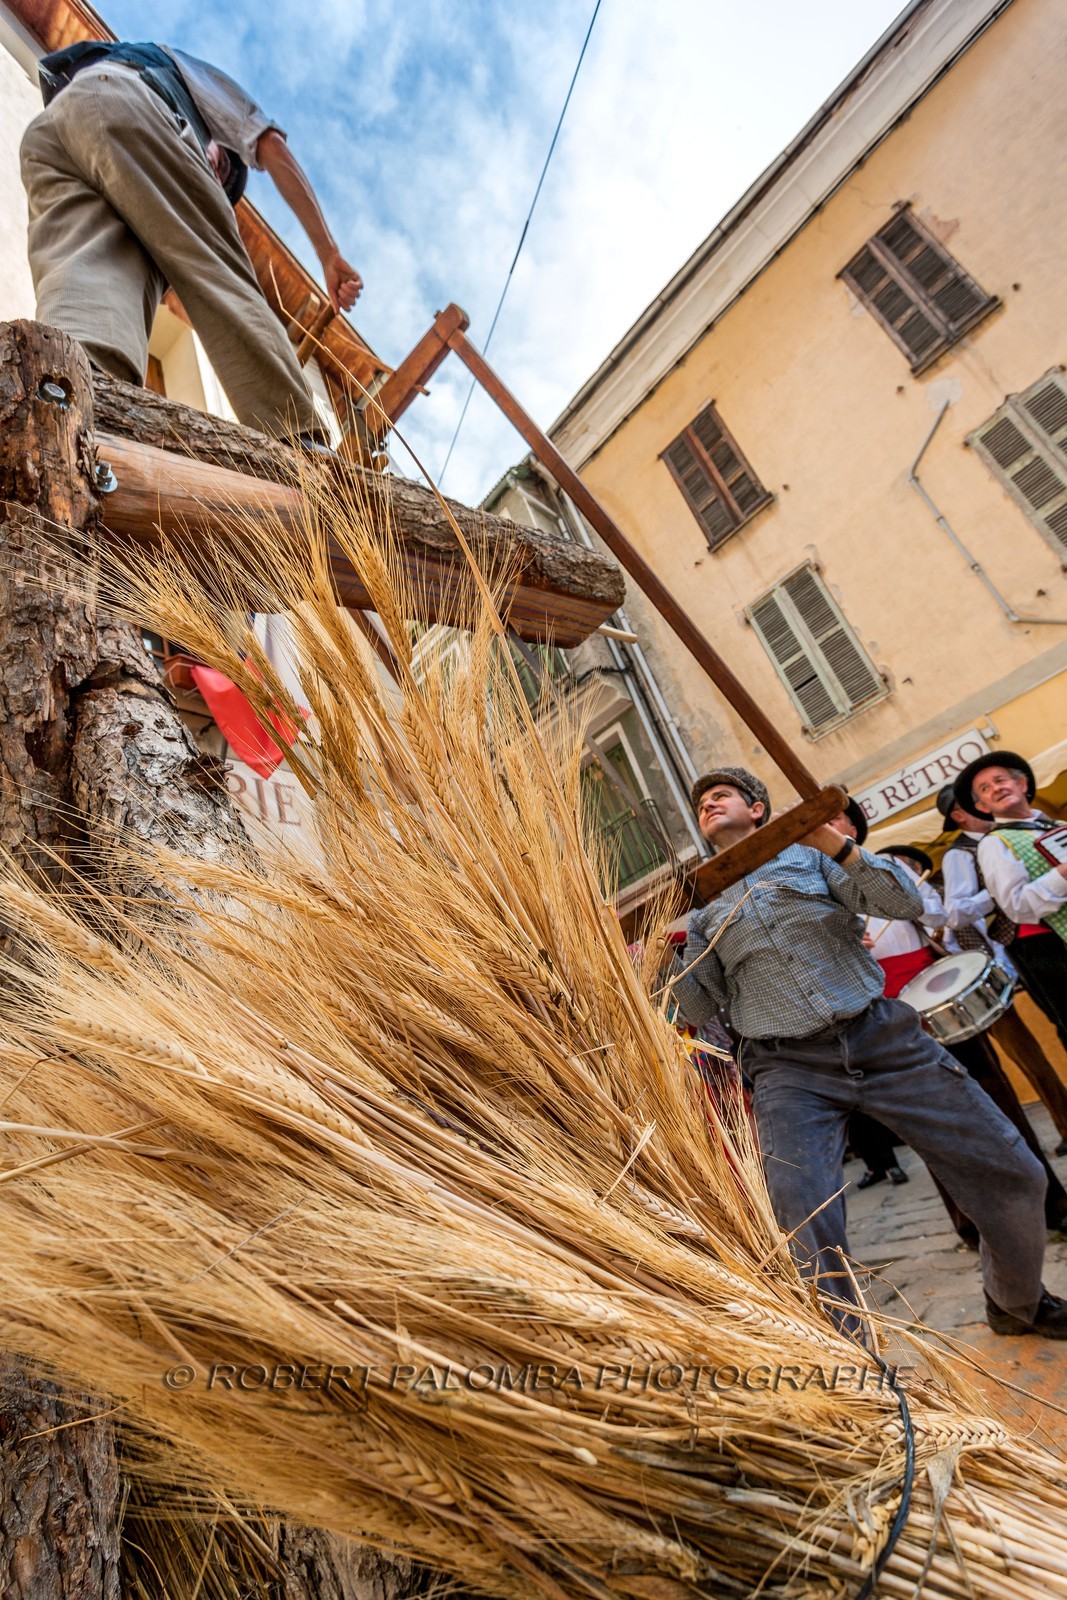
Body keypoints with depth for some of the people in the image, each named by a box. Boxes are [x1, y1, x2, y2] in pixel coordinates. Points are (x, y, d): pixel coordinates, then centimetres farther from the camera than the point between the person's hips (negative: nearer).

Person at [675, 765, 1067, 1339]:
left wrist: (835, 843, -15)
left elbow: (907, 903, -2)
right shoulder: (704, 913, 13)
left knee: (1014, 1175, 5)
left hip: (883, 1037, 1)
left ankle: (1018, 1303, 34)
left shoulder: (807, 855, 9)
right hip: (789, 1069, 0)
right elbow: (699, 1006, 11)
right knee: (809, 1229, -18)